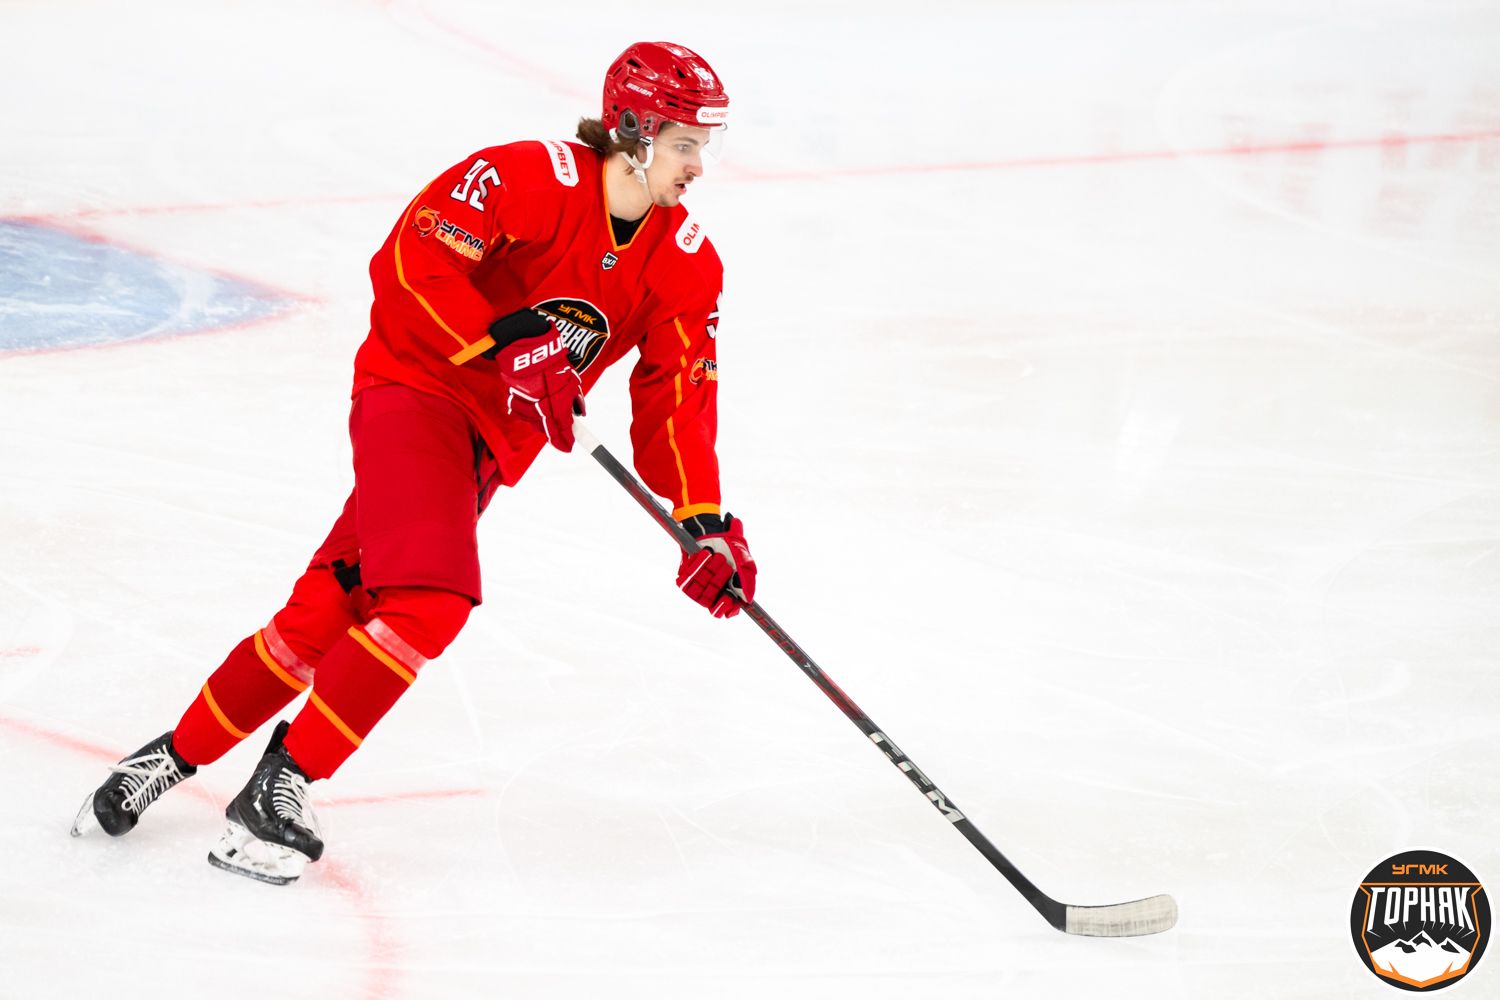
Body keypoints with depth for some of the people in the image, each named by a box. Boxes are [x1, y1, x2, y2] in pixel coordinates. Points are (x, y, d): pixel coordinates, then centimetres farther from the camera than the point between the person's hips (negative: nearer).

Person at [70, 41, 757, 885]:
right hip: (415, 388, -6)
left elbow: (675, 399, 1)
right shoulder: (529, 179, -18)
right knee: (429, 598, -23)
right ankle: (277, 788, -12)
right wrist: (505, 343, -30)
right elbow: (411, 263, -22)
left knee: (330, 610, 3)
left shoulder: (687, 264, 0)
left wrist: (705, 521, -9)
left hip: (491, 446, 6)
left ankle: (176, 756, 18)